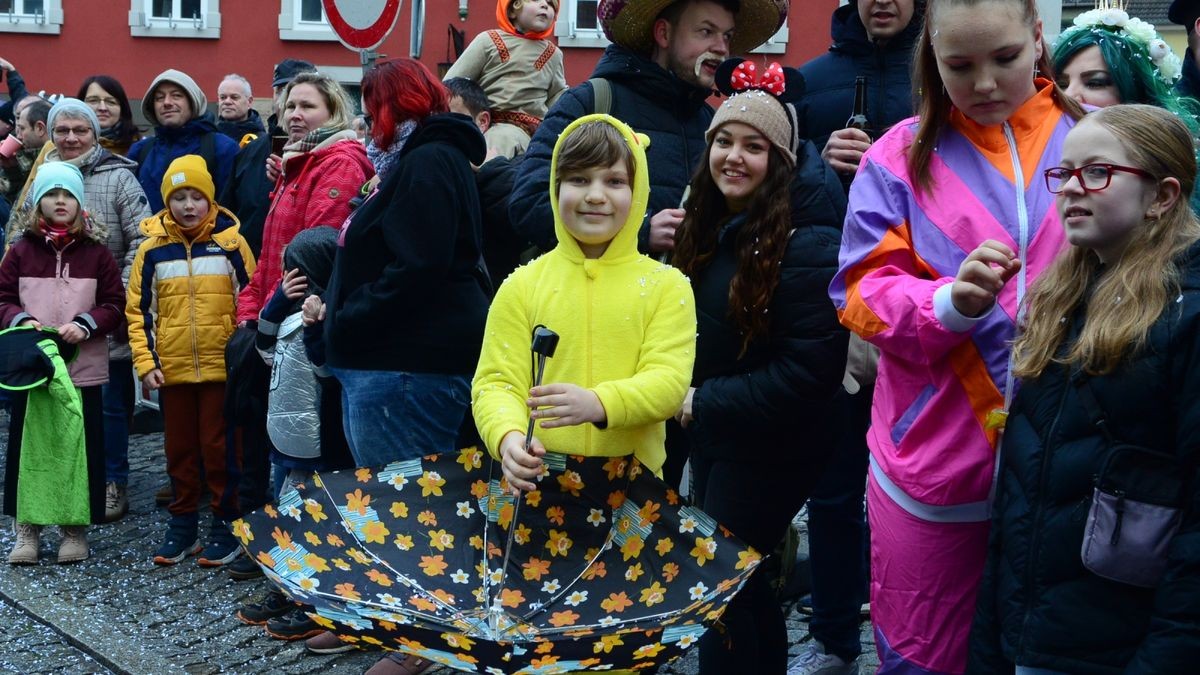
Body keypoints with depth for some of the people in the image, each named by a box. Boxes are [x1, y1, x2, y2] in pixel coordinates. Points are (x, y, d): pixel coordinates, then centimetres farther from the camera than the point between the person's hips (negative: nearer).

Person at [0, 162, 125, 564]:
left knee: (78, 447, 3)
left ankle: (75, 530, 15)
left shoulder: (96, 252, 2)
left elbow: (115, 304, 2)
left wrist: (85, 324, -14)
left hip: (83, 368, -1)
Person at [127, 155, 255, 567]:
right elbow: (139, 310, 6)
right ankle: (182, 523, 23)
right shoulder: (153, 250, 3)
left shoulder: (231, 243, -3)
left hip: (223, 366, -3)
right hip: (172, 370, 3)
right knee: (179, 448, 12)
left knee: (220, 447, 2)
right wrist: (146, 362, -1)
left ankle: (226, 524, 14)